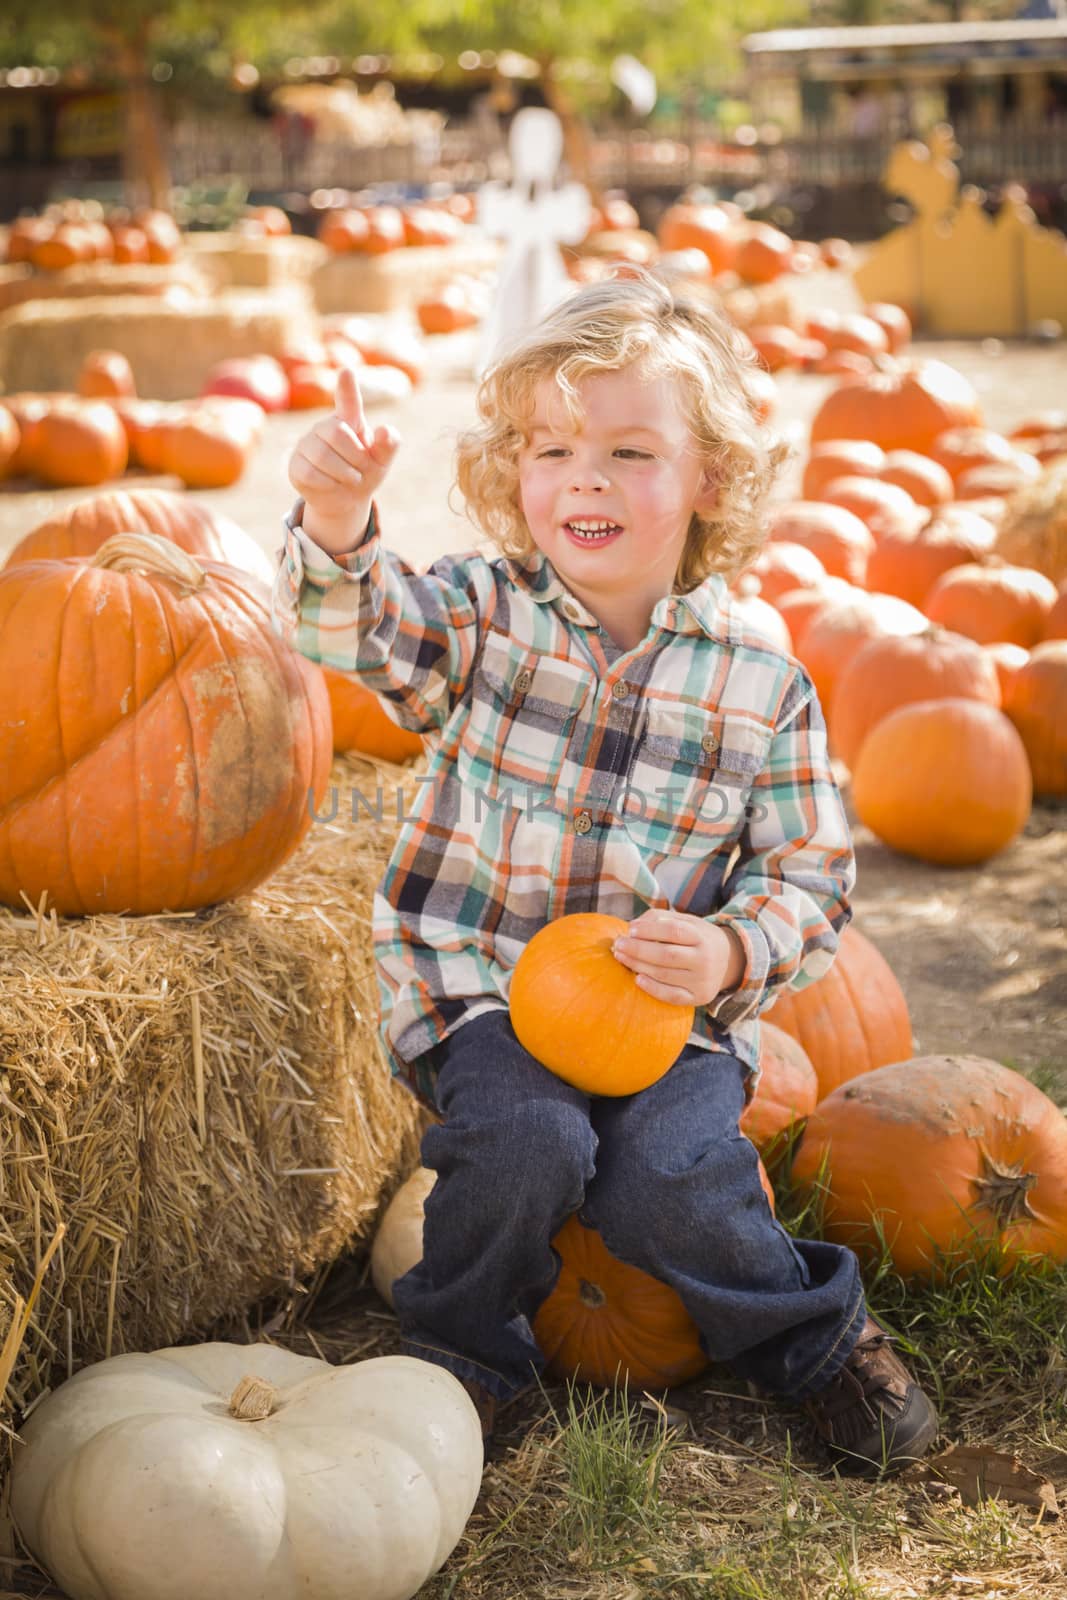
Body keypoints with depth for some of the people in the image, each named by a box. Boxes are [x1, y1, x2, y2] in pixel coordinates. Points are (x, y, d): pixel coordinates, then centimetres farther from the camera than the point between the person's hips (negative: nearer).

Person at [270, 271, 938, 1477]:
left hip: (672, 1006, 0)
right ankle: (462, 1346, 2)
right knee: (526, 1140, -28)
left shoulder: (762, 685, -2)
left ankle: (814, 1336, 6)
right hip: (478, 981, 0)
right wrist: (337, 522, -46)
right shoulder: (482, 614, -3)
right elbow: (355, 630, -24)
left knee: (669, 1178, -24)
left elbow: (811, 876, 2)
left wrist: (730, 952, -18)